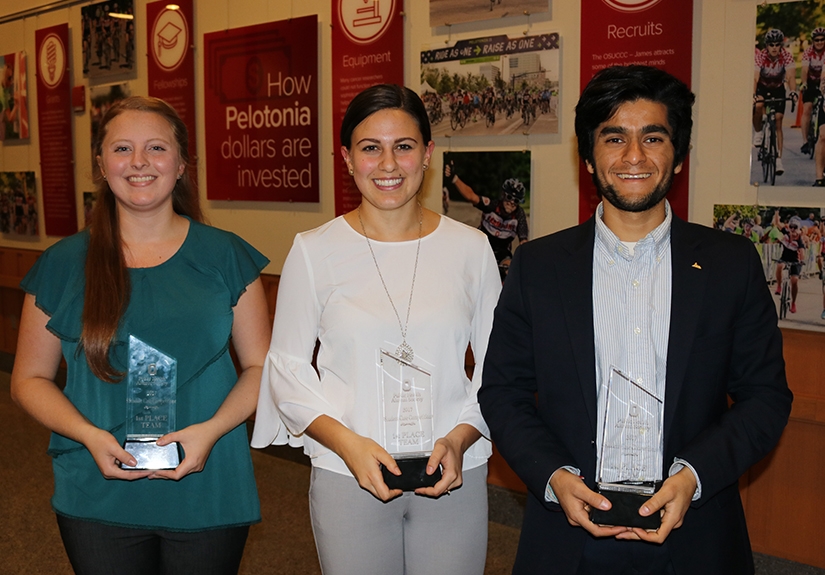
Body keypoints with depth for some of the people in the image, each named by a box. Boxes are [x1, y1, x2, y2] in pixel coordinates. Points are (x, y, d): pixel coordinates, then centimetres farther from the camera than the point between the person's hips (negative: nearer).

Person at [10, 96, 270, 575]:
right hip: (98, 500, 1)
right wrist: (91, 436, -12)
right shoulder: (63, 265, 1)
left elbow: (260, 366, 2)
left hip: (208, 496, 0)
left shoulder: (226, 257, -1)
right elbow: (30, 379, 5)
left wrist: (212, 429, -15)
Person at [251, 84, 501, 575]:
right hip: (346, 477, -1)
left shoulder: (471, 248, 0)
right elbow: (287, 367, 0)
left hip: (454, 478, 1)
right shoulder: (315, 251, -2)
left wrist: (461, 438, -10)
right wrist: (347, 443, -13)